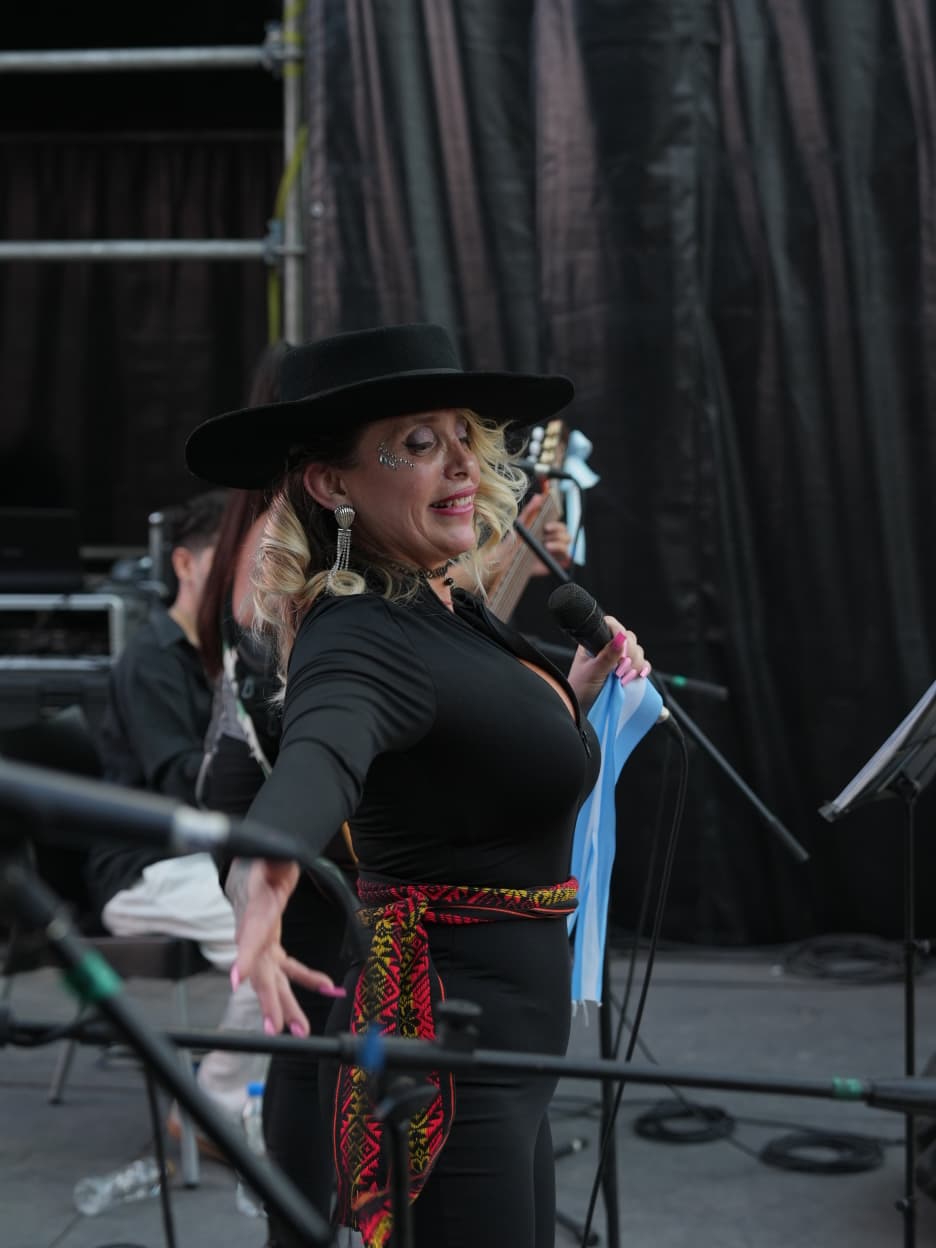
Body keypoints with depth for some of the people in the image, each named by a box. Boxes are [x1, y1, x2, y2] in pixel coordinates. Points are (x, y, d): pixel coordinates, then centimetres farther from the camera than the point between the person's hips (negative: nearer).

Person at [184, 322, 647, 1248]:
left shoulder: (446, 608, 7)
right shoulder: (363, 638, -21)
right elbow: (321, 751, -45)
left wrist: (576, 694, 11)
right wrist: (265, 871, -64)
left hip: (499, 1039, 10)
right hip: (447, 1046, -10)